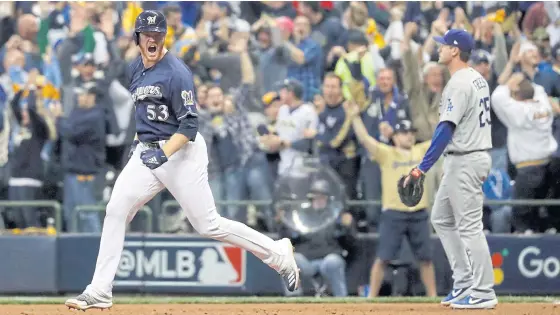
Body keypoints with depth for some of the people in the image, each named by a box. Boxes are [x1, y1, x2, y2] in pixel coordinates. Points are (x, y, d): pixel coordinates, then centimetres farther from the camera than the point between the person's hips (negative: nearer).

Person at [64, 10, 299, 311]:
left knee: (208, 225, -5)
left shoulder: (176, 73, -17)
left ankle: (277, 252, 12)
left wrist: (163, 154, -30)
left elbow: (189, 126, -19)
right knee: (115, 210, -6)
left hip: (181, 152, -7)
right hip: (147, 151, 7)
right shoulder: (135, 69, 8)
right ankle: (99, 293, -4)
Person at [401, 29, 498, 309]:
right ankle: (464, 284, 16)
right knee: (442, 219, 17)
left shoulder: (459, 84, -18)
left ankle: (483, 293, -6)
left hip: (464, 160, -10)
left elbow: (446, 130, -24)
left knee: (469, 226, -7)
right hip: (476, 156, 10)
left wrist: (422, 169, -25)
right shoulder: (479, 80, 13)